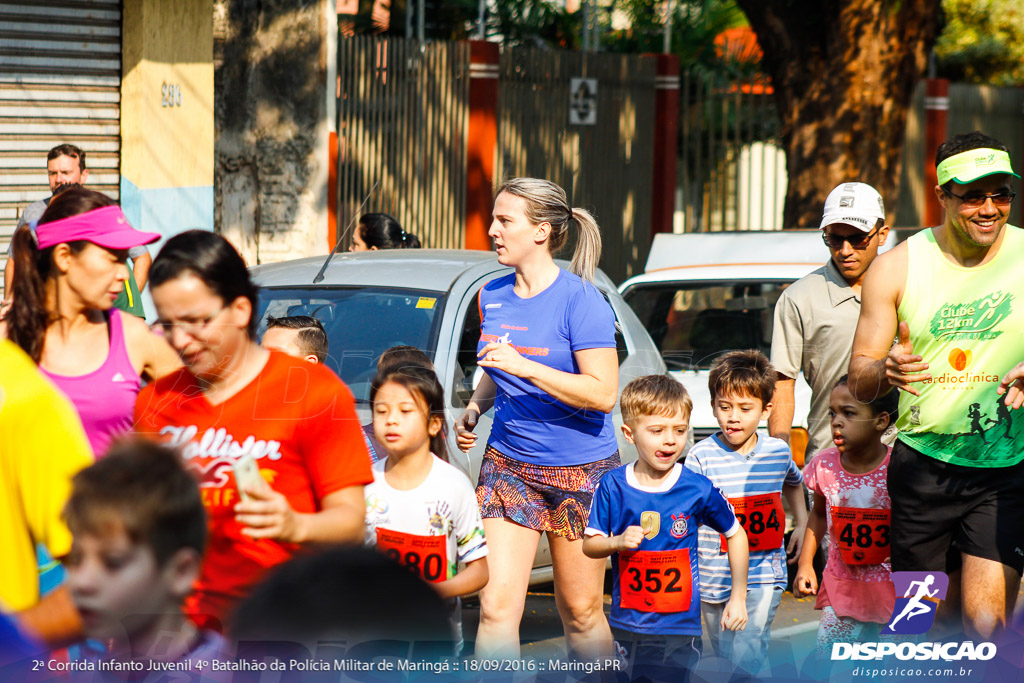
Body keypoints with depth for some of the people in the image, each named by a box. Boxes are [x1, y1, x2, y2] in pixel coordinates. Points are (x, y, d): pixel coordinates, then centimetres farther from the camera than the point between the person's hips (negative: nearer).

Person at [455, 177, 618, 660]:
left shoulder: (580, 300, -12)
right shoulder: (492, 296, 7)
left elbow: (603, 393, -18)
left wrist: (526, 368, -25)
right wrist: (474, 408, 3)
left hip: (579, 470, -4)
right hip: (508, 464, 5)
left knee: (581, 613, 5)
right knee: (496, 606, -6)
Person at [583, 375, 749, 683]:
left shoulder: (699, 489, -7)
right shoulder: (613, 487, -4)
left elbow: (735, 534, 7)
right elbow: (589, 545, 3)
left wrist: (738, 597, 7)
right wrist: (618, 542, -19)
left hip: (679, 626, -2)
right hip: (625, 623, 2)